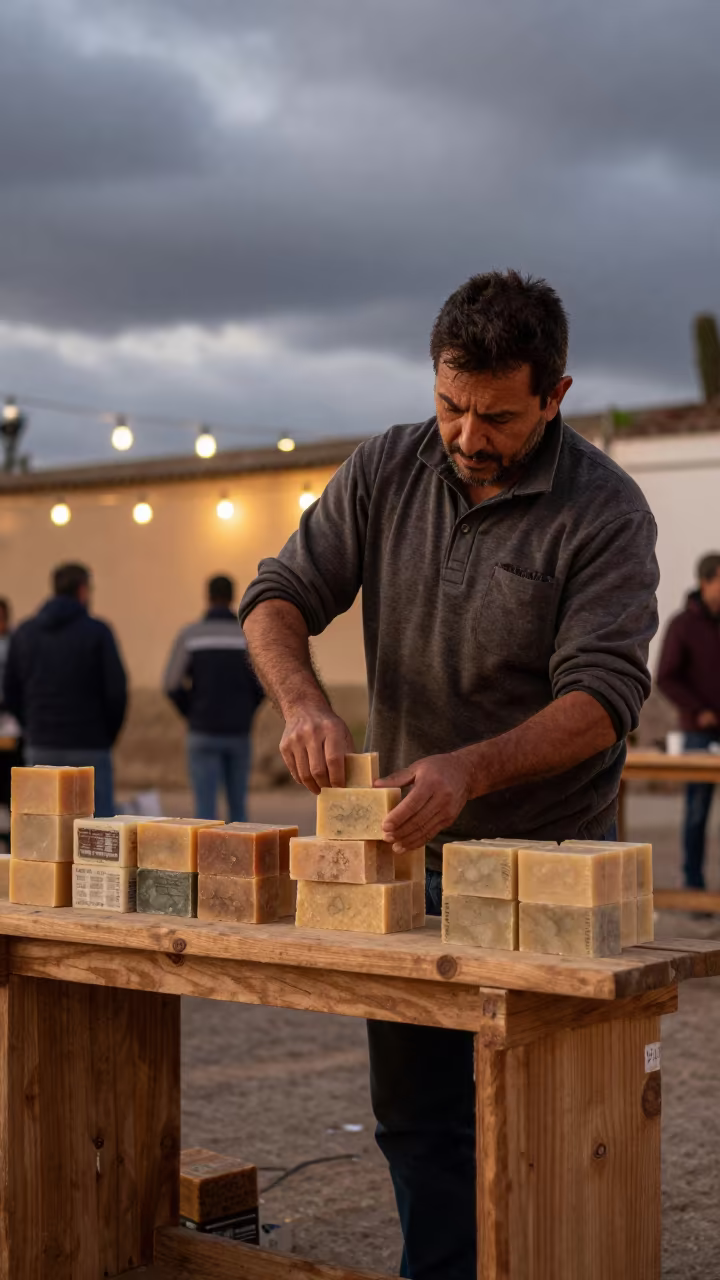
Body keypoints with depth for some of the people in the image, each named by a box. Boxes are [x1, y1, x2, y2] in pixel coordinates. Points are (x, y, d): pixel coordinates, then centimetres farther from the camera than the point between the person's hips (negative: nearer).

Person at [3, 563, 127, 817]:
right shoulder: (97, 632, -6)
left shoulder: (24, 632, 7)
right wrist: (108, 735, 5)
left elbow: (11, 694, 8)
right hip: (88, 749, -4)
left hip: (40, 749, 4)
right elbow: (116, 691, -10)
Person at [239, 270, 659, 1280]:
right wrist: (304, 702, -22)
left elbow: (604, 694, -21)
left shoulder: (604, 512, -13)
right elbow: (279, 595, -1)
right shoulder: (386, 473, 0)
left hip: (547, 858, -4)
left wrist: (467, 769, -36)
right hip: (410, 850, 4)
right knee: (416, 1112, 13)